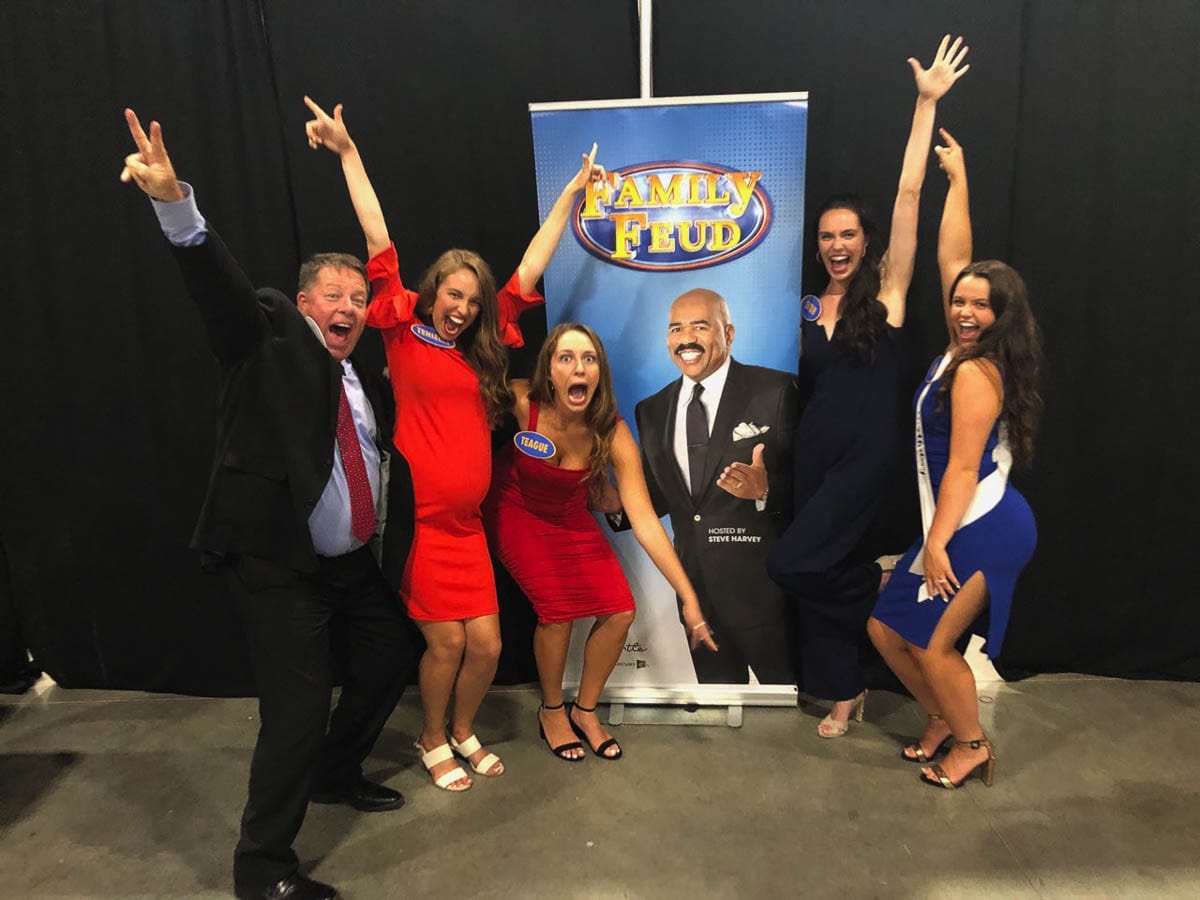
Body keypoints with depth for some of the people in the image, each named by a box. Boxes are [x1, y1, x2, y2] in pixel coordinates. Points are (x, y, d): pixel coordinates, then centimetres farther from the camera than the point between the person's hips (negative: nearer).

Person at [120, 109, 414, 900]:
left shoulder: (368, 381, 10)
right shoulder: (269, 339, -7)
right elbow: (222, 286, -25)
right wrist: (176, 204, -39)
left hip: (353, 562, 8)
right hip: (279, 567, -7)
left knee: (389, 662, 19)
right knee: (299, 706, -7)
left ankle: (336, 773, 46)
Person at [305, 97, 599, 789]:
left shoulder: (482, 346, 9)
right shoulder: (405, 330, -1)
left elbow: (530, 270, 8)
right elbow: (379, 243, -6)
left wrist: (571, 194, 9)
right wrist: (348, 153, -7)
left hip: (467, 525, 4)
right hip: (418, 519, -4)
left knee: (486, 644, 6)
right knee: (446, 642, 3)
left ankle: (464, 731, 35)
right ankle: (434, 741, 30)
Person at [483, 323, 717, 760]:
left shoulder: (612, 433, -26)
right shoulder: (521, 403, -29)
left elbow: (645, 521, -27)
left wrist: (689, 597, -30)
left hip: (570, 519, 3)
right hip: (516, 514, -2)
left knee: (620, 610, -9)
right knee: (558, 608, -19)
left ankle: (585, 710, 19)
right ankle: (551, 711, 12)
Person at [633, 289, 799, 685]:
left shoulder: (775, 390, -8)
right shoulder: (653, 411, 8)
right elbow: (656, 496, 11)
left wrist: (765, 490, -29)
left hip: (763, 587, -4)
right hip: (697, 588, 5)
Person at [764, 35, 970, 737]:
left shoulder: (886, 290, -4)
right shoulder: (806, 308, 7)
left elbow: (909, 193, -10)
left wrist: (927, 103, -11)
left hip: (867, 455, -5)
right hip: (815, 452, 5)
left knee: (793, 564, -12)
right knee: (824, 575, 10)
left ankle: (884, 587, 18)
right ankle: (846, 693, 30)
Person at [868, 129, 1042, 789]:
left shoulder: (975, 373, -15)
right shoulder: (963, 351, 7)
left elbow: (964, 469, -19)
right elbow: (952, 258, 13)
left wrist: (937, 543, -20)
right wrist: (957, 179, 20)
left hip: (983, 530, -9)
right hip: (964, 527, 9)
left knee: (932, 643, 0)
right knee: (887, 628, 10)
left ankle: (972, 744, 23)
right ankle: (942, 719, 30)